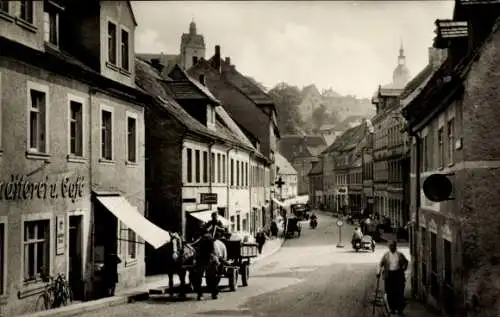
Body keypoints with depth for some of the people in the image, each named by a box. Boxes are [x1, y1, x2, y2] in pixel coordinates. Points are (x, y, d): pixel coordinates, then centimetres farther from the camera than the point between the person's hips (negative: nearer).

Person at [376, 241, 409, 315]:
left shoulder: (400, 254, 5)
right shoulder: (386, 255, 4)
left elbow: (406, 262, 17)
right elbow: (381, 264, 1)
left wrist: (403, 268, 2)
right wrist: (378, 272, -12)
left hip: (398, 275, 0)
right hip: (389, 275, 0)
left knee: (399, 292, -3)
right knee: (390, 292, 0)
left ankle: (399, 308, 7)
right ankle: (392, 308, 11)